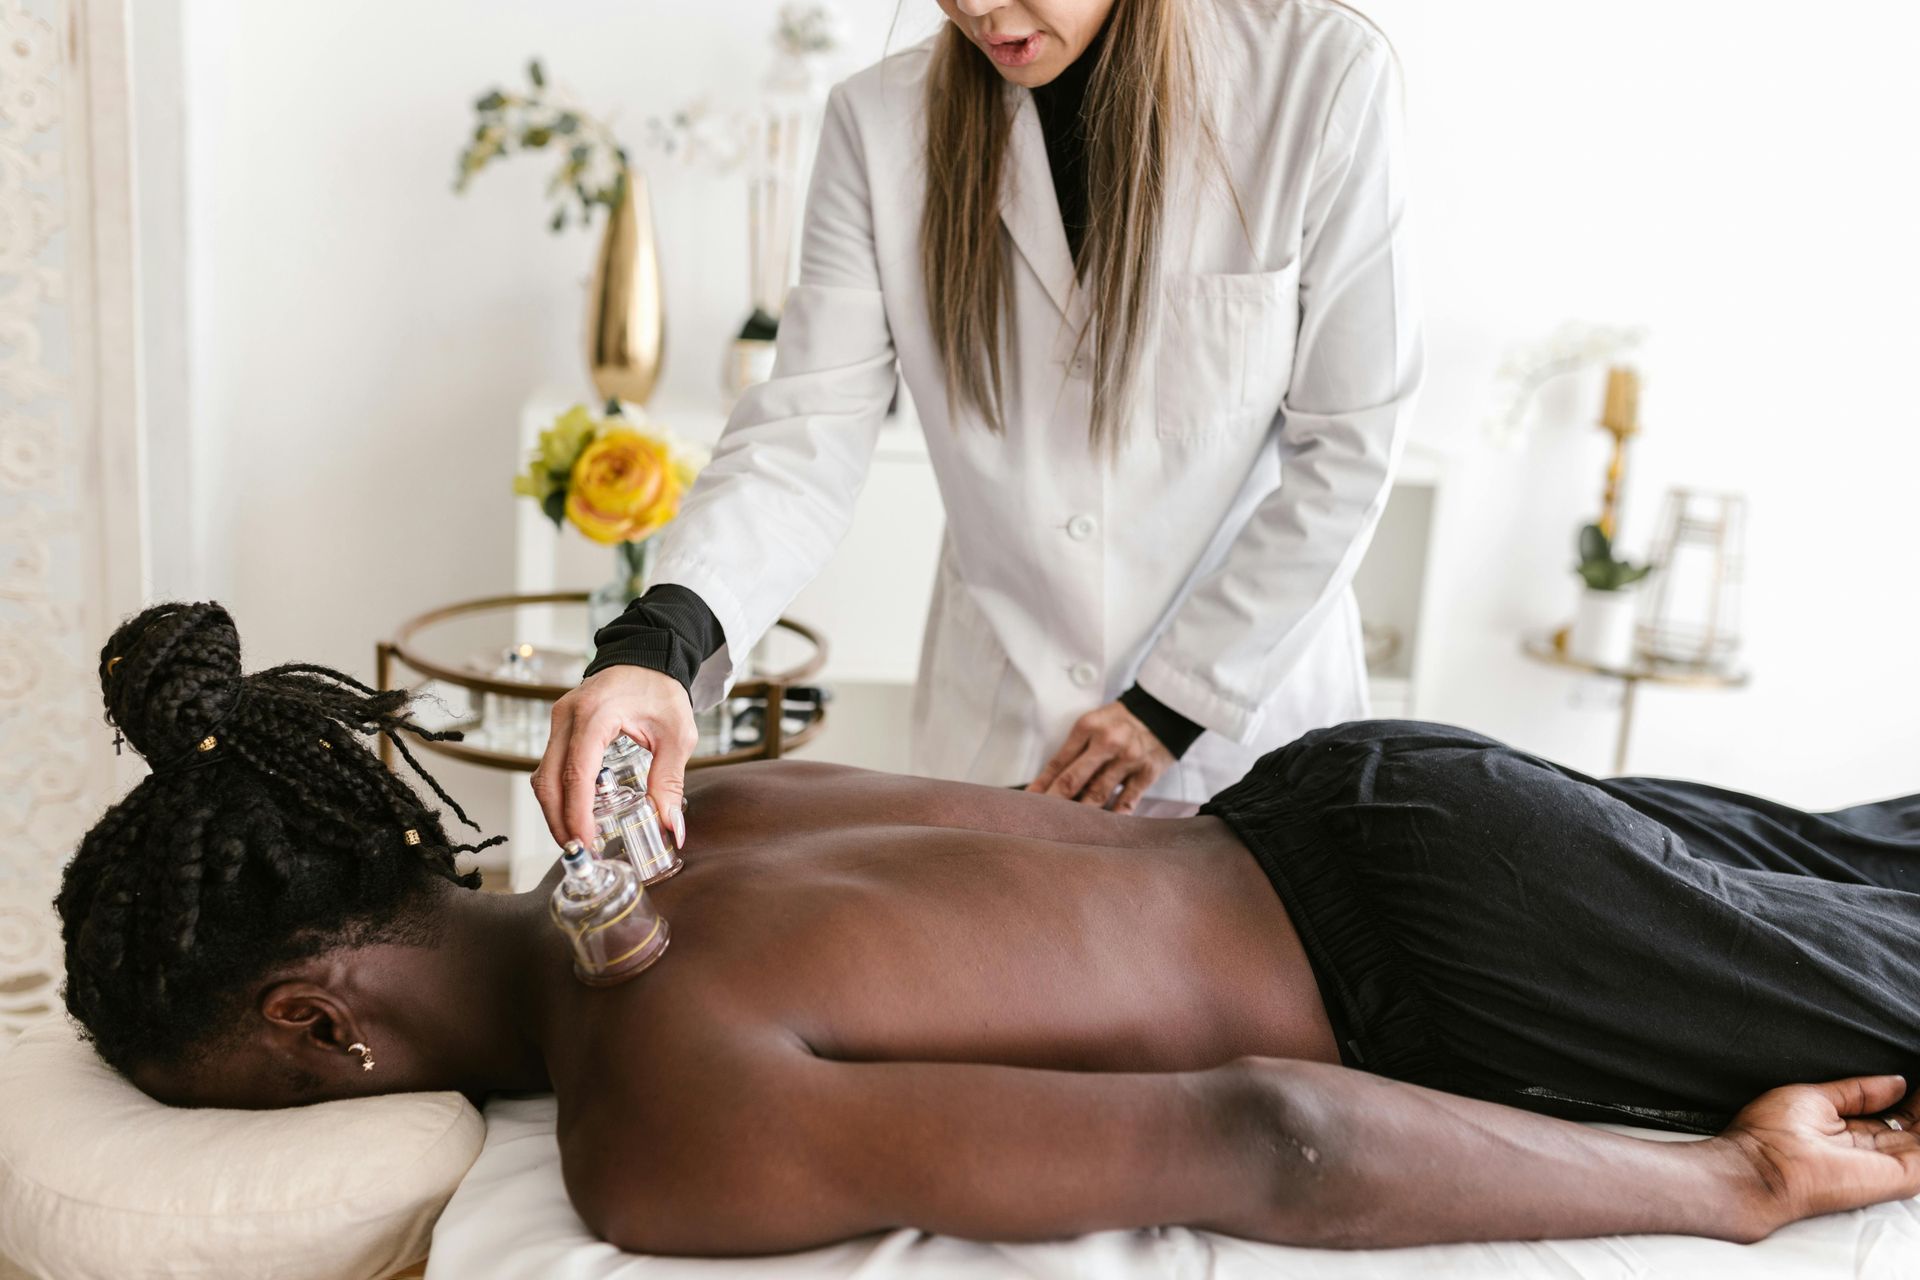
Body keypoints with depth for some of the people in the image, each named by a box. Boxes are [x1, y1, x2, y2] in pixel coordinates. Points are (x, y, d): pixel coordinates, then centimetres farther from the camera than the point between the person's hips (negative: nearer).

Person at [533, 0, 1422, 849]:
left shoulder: (1323, 74, -14)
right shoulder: (882, 120, -7)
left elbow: (1346, 444, -11)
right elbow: (812, 427, -13)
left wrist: (1176, 702, -10)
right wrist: (664, 637, -30)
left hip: (1245, 718, -1)